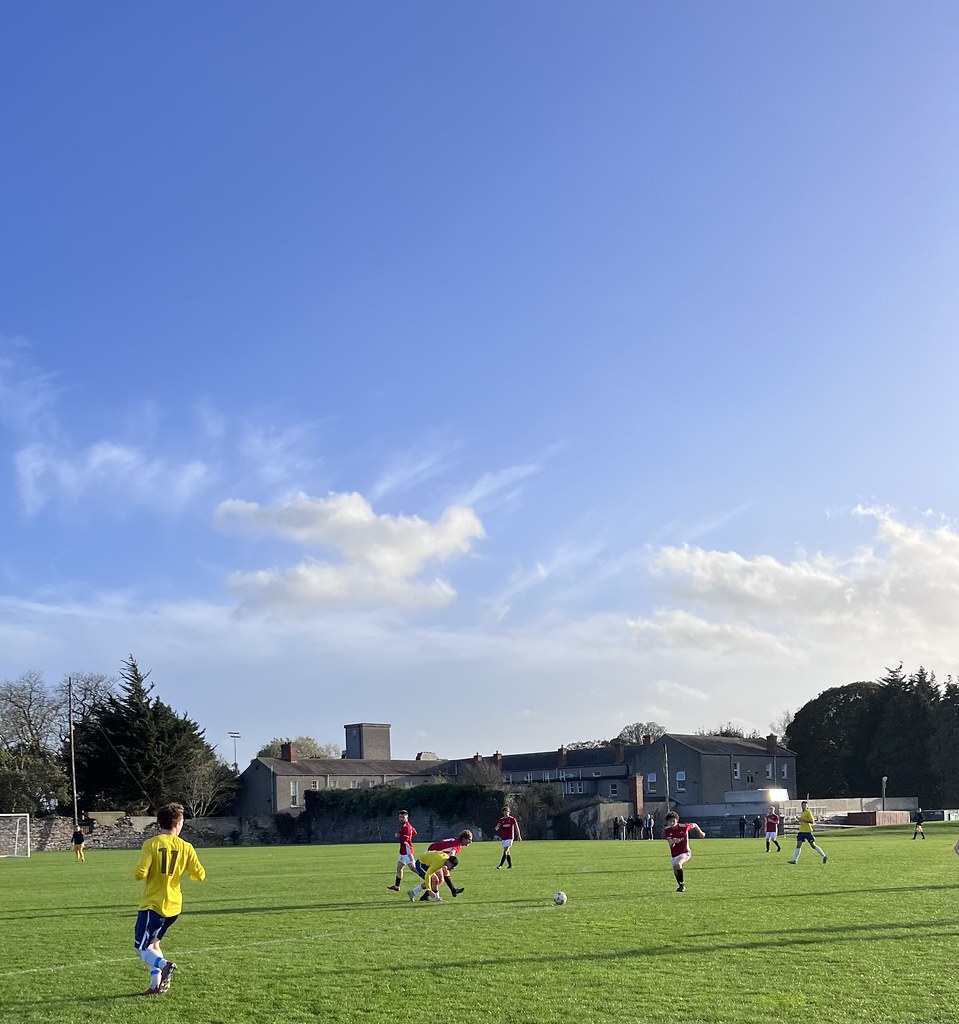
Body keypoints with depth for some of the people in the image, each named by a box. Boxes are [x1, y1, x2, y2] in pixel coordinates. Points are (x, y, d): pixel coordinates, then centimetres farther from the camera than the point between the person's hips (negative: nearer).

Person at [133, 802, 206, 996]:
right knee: (153, 943, 22)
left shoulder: (151, 844, -11)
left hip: (152, 904, -5)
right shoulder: (185, 847, -2)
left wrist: (140, 873, 6)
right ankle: (157, 985, 11)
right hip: (174, 906, 5)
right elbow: (200, 875, -3)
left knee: (142, 948, 3)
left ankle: (164, 965, -24)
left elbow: (140, 874, -18)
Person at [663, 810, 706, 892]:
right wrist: (673, 842, -43)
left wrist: (700, 832, 13)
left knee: (678, 864, -30)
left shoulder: (684, 827, -16)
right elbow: (671, 844, -20)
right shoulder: (667, 830, -11)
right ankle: (681, 886, 41)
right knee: (675, 871, 12)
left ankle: (682, 885, -20)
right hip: (674, 854, 4)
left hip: (685, 852, -4)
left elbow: (694, 825, 5)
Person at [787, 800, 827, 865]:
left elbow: (812, 821, -17)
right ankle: (794, 860, -3)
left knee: (813, 845, -4)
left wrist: (803, 820, -22)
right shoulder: (802, 813, 17)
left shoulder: (808, 812, -8)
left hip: (808, 831, -7)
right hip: (801, 831, 7)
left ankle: (824, 856, 10)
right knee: (798, 845, -1)